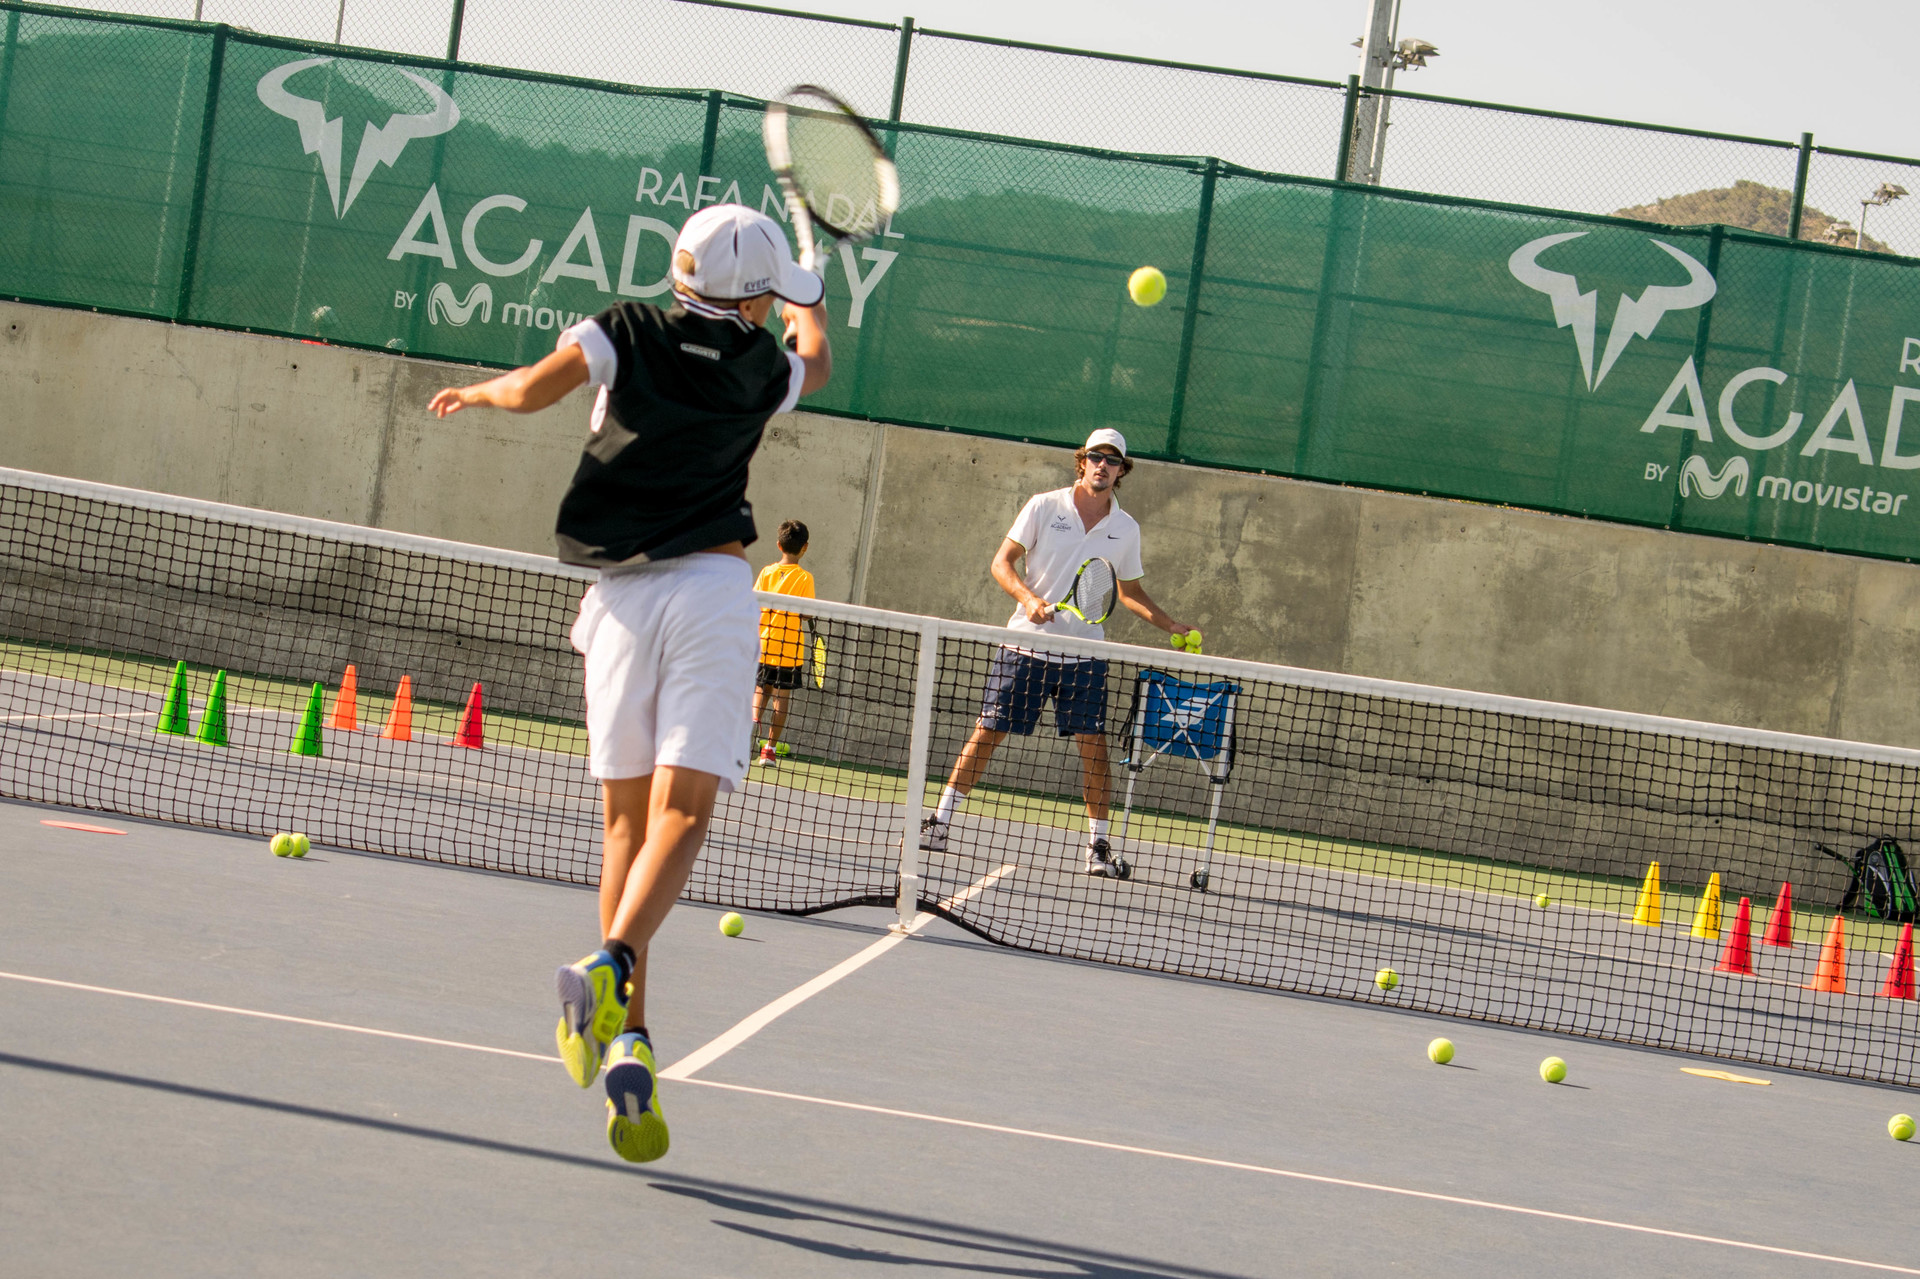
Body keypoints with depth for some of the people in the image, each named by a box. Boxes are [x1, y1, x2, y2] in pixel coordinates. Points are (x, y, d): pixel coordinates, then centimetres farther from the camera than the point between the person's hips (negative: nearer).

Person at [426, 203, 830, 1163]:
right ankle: (610, 964, -36)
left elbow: (533, 389, -8)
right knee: (681, 812, -10)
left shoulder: (624, 334, 5)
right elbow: (816, 360, 33)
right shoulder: (765, 370, 9)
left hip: (620, 598, 2)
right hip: (713, 590, -2)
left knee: (626, 819, 7)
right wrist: (810, 305, 55)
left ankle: (624, 1034, -2)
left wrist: (476, 392, 15)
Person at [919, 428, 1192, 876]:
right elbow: (1002, 562, -2)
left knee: (1094, 745, -4)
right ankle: (938, 825, 8)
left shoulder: (1125, 529, 7)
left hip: (1084, 654, 2)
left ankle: (1098, 844, 6)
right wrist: (1028, 598, -19)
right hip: (1027, 643, -2)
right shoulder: (1044, 507, -2)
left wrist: (1170, 625, 8)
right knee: (987, 733, -1)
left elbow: (1130, 591, 19)